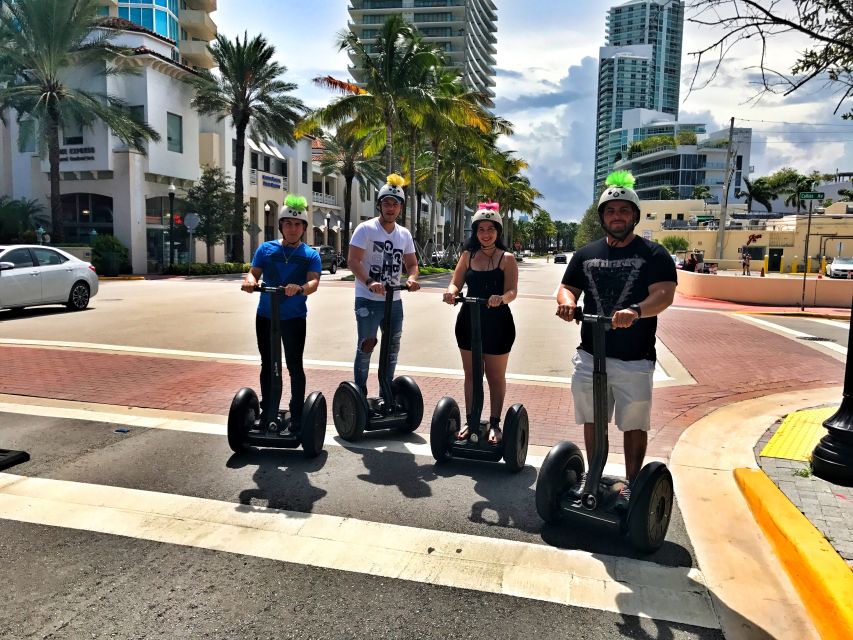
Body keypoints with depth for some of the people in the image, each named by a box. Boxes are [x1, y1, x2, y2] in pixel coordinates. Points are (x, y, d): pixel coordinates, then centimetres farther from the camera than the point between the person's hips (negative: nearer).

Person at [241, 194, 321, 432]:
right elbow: (254, 272, -2)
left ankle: (297, 416, 13)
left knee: (295, 366, 1)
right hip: (266, 315, 3)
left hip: (294, 317, -2)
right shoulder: (266, 249, 6)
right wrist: (250, 281, -26)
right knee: (268, 365, 13)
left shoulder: (310, 254, 0)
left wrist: (300, 288, -36)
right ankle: (267, 412, 27)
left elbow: (314, 281, -15)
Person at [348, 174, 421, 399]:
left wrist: (412, 278, -10)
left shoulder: (405, 234, 10)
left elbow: (412, 263, 14)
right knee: (366, 345, -7)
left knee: (392, 349, 13)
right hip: (368, 300, -6)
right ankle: (360, 394, 9)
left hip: (394, 301, 6)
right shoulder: (365, 229, -7)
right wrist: (369, 282, -31)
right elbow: (353, 260, -15)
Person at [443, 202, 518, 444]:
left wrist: (501, 298, -36)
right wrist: (451, 291, -21)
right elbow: (456, 283, 3)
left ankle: (494, 424, 21)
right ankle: (470, 421, 26)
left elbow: (512, 291, -13)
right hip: (469, 320, 3)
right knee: (470, 374, 13)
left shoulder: (507, 258, -5)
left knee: (496, 377, 9)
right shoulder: (468, 255, 5)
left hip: (497, 323, -3)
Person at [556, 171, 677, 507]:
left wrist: (635, 311, -34)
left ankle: (631, 484, 23)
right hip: (590, 354, 4)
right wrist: (566, 301, -14)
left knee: (634, 424, 6)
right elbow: (567, 288, 11)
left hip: (634, 358, -3)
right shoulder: (586, 253, 12)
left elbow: (664, 294, -13)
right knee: (592, 420, 12)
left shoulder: (653, 254, -1)